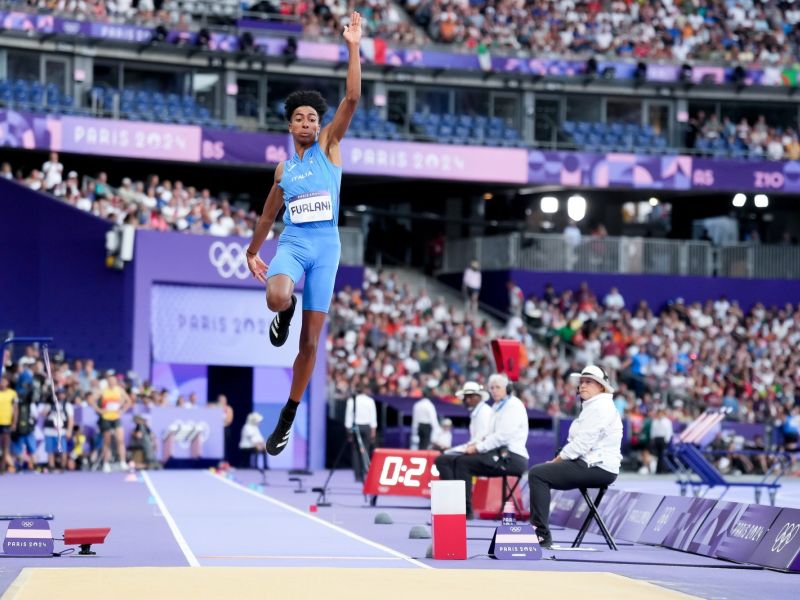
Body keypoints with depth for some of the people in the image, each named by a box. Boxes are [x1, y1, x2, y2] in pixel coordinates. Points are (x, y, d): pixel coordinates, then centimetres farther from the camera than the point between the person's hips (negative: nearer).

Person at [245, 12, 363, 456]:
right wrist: (252, 252, 31)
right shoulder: (284, 168, 13)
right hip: (292, 244, 1)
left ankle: (287, 420, 11)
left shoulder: (329, 146, 5)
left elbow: (352, 99, -7)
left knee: (310, 342, 0)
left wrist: (354, 49, -13)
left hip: (326, 246, -1)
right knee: (277, 298, -34)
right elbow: (269, 214, 27)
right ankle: (286, 312, 5)